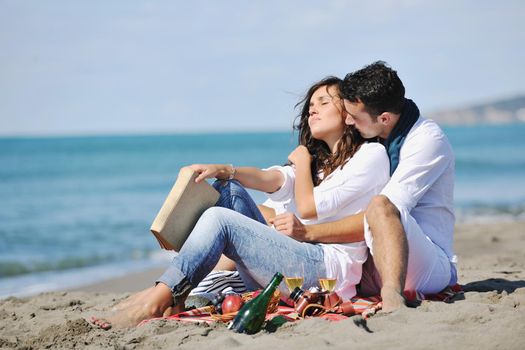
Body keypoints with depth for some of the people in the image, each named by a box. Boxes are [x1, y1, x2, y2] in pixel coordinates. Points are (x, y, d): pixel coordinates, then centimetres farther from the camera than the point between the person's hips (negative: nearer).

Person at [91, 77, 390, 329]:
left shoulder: (371, 154, 1)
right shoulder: (317, 159, 28)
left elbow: (308, 207, -9)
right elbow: (272, 179, 5)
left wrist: (301, 162, 7)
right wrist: (223, 170, -11)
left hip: (329, 268, -8)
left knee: (219, 219, -20)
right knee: (228, 189, -2)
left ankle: (154, 303, -23)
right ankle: (177, 295, -14)